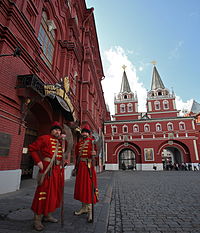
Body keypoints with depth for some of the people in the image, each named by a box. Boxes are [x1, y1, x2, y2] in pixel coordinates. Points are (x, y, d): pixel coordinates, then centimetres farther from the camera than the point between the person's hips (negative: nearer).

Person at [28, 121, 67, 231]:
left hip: (59, 170, 7)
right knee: (44, 192, -4)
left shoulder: (61, 142, 16)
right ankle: (37, 219, 10)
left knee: (55, 192, 13)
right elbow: (32, 148, -2)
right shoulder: (44, 138, -2)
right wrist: (38, 161, -11)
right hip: (48, 169, -7)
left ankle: (47, 215, 30)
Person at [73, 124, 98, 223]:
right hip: (80, 167, 6)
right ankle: (84, 207, 27)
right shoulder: (78, 143, 14)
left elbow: (95, 151, -13)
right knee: (81, 186, 12)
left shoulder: (92, 141, -1)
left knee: (89, 186, -4)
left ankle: (90, 211, 5)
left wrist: (94, 153, -36)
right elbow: (76, 156, 17)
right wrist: (76, 168, 16)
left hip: (88, 166, -6)